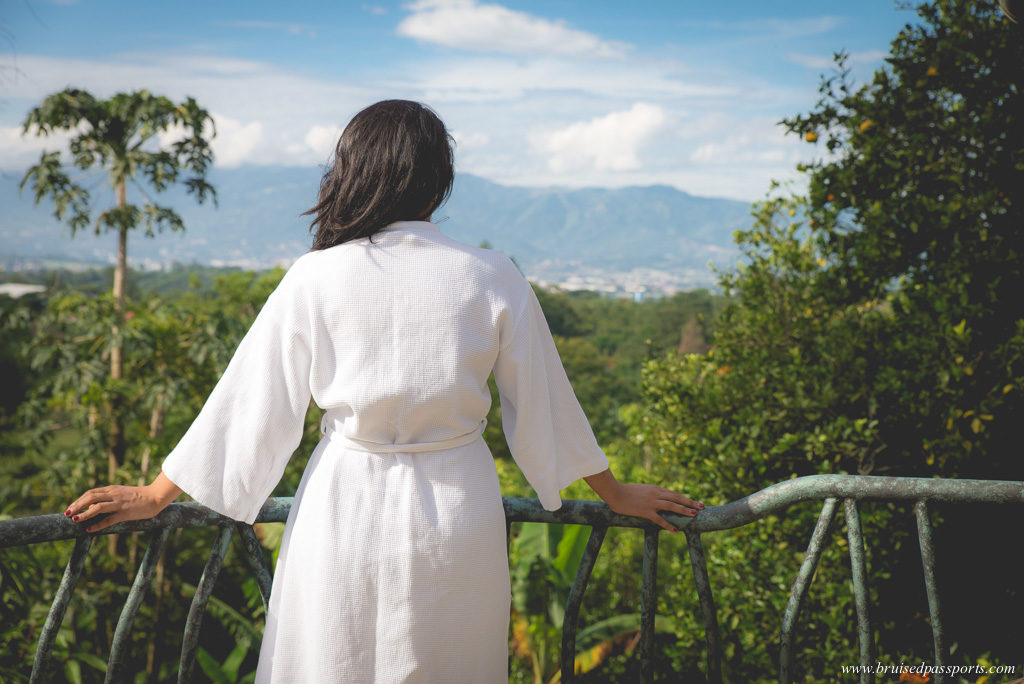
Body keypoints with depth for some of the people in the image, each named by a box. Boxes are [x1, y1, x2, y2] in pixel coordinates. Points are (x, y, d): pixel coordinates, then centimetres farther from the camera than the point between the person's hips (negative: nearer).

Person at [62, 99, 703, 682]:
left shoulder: (315, 278, -7)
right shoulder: (493, 277, -4)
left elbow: (253, 402, -1)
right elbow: (545, 402, 5)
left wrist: (155, 495, 13)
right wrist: (616, 493, 20)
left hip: (346, 511, 0)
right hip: (457, 513, 1)